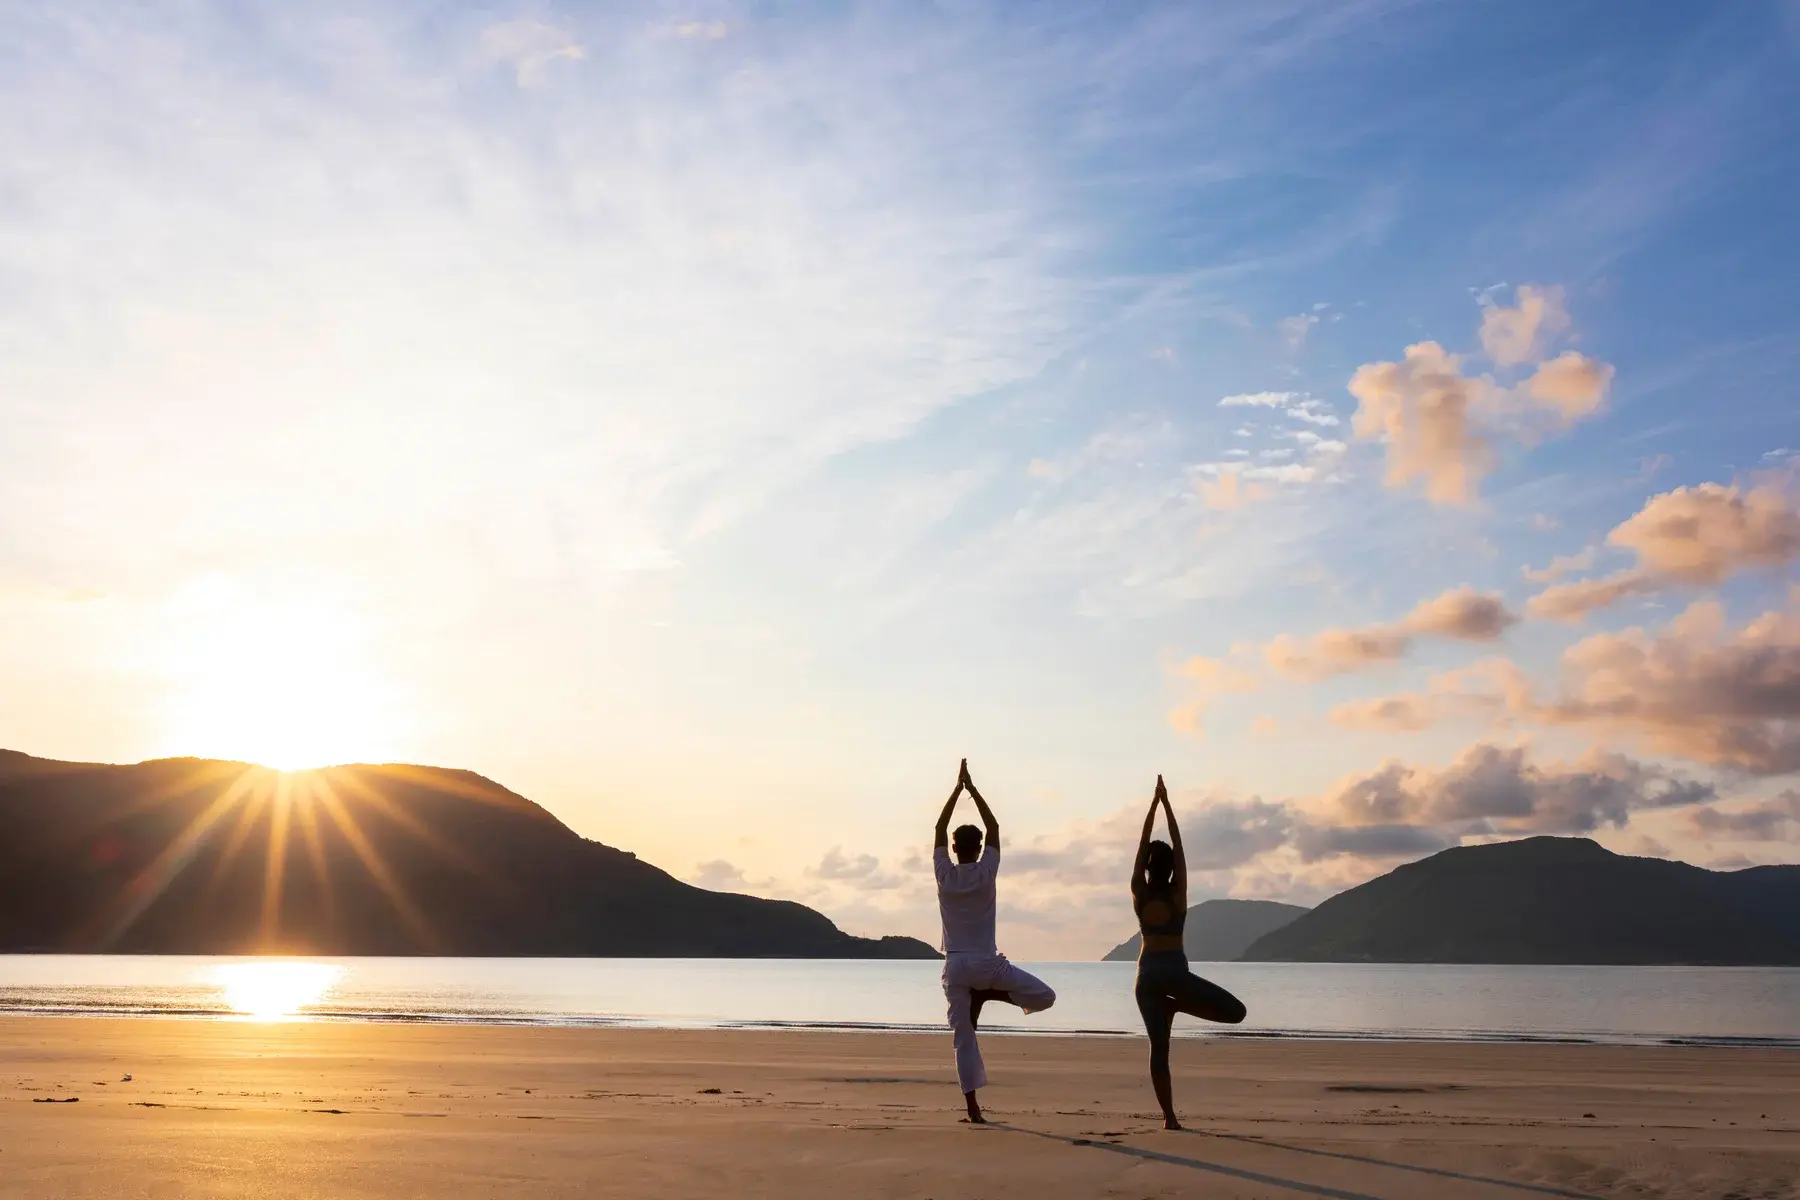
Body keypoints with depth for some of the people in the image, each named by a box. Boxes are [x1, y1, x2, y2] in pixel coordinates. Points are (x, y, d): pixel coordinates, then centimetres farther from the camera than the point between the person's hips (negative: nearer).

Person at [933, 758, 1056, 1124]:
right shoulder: (985, 873, -5)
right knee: (1045, 995, 7)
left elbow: (940, 829, 10)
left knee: (963, 1036, 5)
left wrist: (957, 788, 11)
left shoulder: (944, 874, 0)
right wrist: (972, 789, 7)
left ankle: (973, 1107, 0)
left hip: (954, 966, 3)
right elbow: (994, 828, 3)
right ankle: (988, 995, -6)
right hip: (985, 962, -3)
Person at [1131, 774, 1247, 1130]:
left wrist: (1154, 803, 3)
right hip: (1175, 971, -3)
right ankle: (1177, 1004, -9)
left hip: (1147, 972, 4)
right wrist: (1166, 803, 0)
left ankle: (1169, 1116, -1)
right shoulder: (1178, 892, -5)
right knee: (1236, 1011, 3)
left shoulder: (1139, 892, -1)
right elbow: (1178, 845, -2)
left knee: (1158, 1048, 6)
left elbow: (1143, 843, 2)